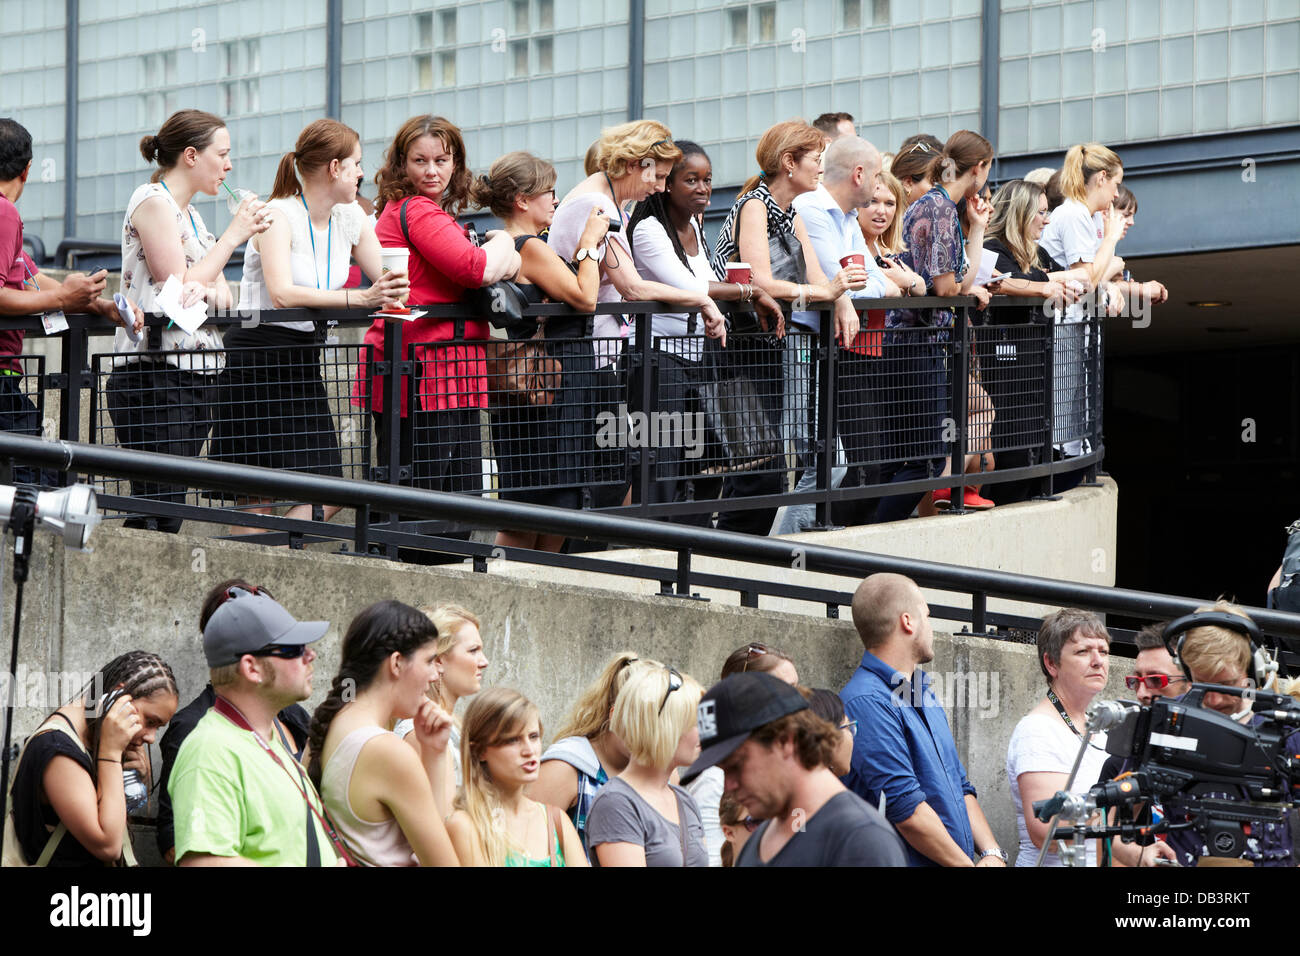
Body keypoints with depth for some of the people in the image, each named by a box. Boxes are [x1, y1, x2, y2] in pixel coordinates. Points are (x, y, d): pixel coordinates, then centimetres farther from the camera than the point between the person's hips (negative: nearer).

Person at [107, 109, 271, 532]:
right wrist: (233, 235, -5)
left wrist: (208, 288, -6)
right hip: (156, 375, -9)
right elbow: (177, 286, -13)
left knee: (168, 512, 3)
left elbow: (223, 298, 18)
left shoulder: (188, 213, 22)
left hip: (196, 380, 9)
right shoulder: (153, 201, -6)